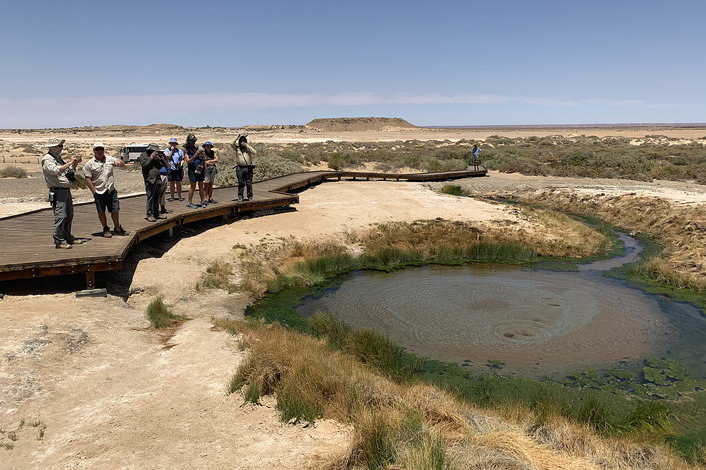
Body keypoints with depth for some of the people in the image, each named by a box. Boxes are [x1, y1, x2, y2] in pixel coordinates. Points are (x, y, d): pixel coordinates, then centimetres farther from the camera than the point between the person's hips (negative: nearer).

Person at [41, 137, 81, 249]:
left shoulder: (58, 158, 19)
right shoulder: (47, 160, -9)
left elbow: (70, 171, 26)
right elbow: (56, 170, -27)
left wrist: (75, 163, 10)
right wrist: (70, 162, -23)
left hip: (66, 190, 10)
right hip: (57, 191, -9)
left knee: (69, 214, 14)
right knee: (60, 216, -11)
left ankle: (67, 237, 25)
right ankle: (58, 241, -7)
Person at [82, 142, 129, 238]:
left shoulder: (109, 159, 7)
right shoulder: (89, 164, -3)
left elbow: (122, 165, 14)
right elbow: (88, 179, -5)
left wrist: (119, 162, -11)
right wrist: (94, 192, -11)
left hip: (111, 191, 3)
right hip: (99, 193, -3)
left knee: (115, 210, 7)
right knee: (101, 212, 6)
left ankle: (117, 228, 21)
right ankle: (106, 229, 21)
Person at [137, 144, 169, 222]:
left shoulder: (155, 156, 18)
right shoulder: (143, 155, -1)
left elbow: (160, 166, 17)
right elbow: (144, 165, -14)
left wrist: (158, 159, 1)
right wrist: (151, 158, -12)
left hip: (157, 180, 7)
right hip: (150, 180, -7)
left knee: (156, 198, 11)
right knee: (150, 198, -8)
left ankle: (156, 214, 19)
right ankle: (149, 215, -5)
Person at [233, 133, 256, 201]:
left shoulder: (248, 148, 6)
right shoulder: (237, 148, 8)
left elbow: (254, 152, -11)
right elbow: (233, 144, -10)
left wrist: (247, 146, -14)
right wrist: (237, 138, -18)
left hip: (248, 168, 0)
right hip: (240, 168, 0)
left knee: (249, 183, 3)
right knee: (240, 183, 3)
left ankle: (250, 196, 10)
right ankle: (240, 196, 9)